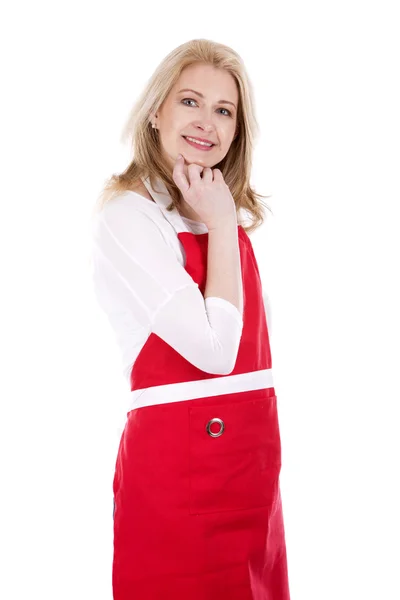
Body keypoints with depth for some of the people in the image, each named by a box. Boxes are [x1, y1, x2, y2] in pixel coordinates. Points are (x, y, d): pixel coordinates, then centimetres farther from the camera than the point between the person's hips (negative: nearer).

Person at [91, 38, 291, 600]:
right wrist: (220, 227, -15)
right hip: (178, 464, -7)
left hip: (251, 465, 7)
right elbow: (214, 350, -21)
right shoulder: (128, 215, -13)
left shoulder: (231, 215, 9)